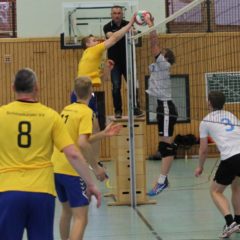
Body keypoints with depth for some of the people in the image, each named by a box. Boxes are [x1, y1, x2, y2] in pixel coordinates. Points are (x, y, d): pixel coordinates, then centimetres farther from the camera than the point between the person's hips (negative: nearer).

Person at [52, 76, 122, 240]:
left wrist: (103, 134, 15)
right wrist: (96, 167, -16)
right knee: (81, 218, -6)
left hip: (56, 169, 8)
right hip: (72, 171, -8)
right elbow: (82, 143, -23)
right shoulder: (86, 112, -11)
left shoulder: (66, 109, 12)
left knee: (67, 211, 25)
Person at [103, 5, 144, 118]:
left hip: (127, 60, 1)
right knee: (116, 87, -3)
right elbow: (110, 36, -26)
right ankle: (118, 110, 6)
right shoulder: (107, 27, -5)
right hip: (114, 61, -1)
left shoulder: (127, 24, 1)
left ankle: (135, 108, 5)